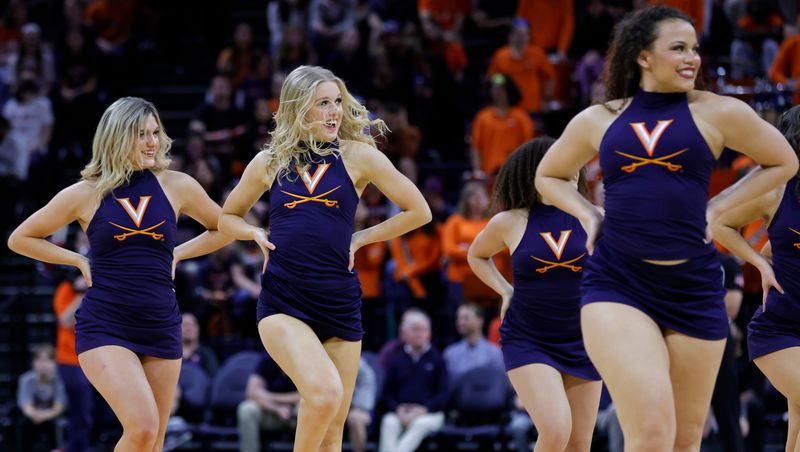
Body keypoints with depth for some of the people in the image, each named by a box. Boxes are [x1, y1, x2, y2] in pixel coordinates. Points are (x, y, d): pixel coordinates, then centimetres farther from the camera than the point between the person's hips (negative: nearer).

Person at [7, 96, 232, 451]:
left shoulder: (177, 186, 3)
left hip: (161, 327, 4)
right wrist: (79, 260, 3)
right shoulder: (86, 194, -2)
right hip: (104, 327, -3)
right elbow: (21, 239, 9)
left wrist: (176, 254, 9)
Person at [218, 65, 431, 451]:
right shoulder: (269, 163, 7)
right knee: (324, 391, -27)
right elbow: (227, 218, 22)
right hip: (282, 301, -1)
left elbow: (418, 211, 7)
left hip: (339, 303, 1)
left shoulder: (357, 155, 3)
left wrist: (359, 239, 4)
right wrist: (256, 234, 1)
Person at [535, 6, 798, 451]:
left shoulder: (717, 113, 3)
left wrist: (718, 206, 5)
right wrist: (588, 215, 6)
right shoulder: (597, 121, 8)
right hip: (617, 283, -1)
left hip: (693, 286, 1)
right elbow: (549, 176, 25)